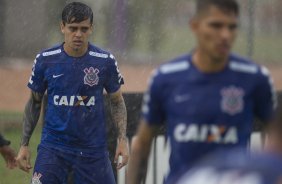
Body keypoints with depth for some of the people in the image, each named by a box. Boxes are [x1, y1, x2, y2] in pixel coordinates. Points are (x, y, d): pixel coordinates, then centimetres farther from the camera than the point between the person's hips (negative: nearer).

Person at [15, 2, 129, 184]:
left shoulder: (105, 61, -4)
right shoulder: (45, 60, -3)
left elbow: (117, 101, 8)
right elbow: (34, 102, 9)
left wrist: (123, 138, -3)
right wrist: (24, 145, 5)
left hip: (93, 148, 0)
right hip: (53, 147, 0)